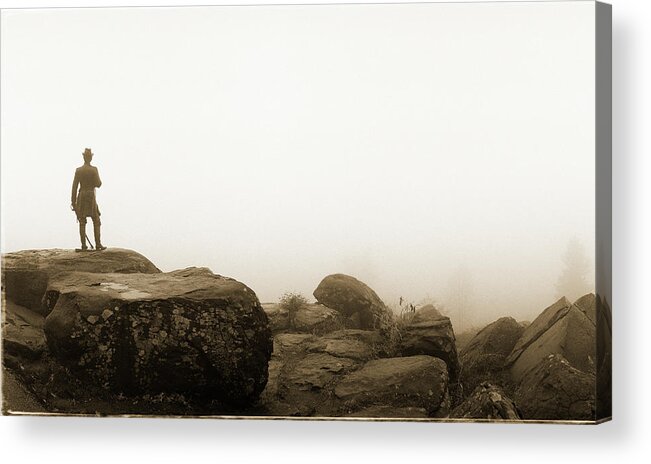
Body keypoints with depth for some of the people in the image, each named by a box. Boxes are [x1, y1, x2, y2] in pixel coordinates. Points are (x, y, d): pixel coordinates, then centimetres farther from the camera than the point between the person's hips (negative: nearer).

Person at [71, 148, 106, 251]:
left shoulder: (78, 170, 0)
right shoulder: (94, 170, -8)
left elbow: (74, 186, 0)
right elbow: (98, 184, -9)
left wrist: (73, 201, 4)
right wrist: (98, 178, 14)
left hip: (81, 197, 3)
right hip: (91, 197, -3)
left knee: (82, 222, 4)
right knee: (96, 221, 4)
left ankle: (83, 245, 1)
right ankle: (98, 244, -2)